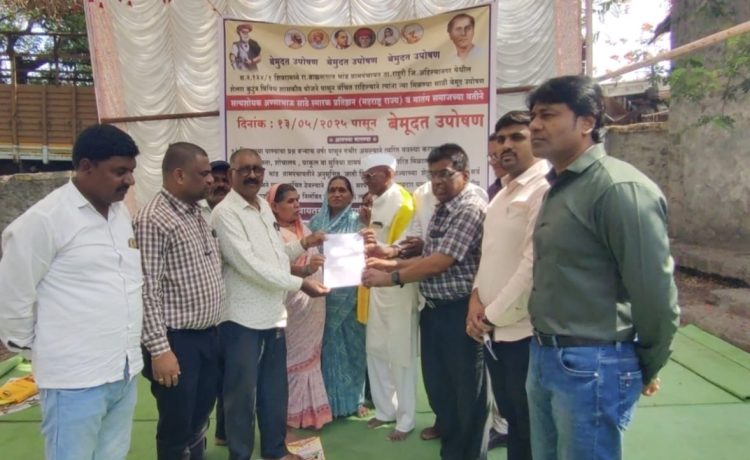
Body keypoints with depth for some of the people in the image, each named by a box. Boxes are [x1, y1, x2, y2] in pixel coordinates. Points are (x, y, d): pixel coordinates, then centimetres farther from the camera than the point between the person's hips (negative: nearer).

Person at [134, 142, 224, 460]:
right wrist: (159, 349, -21)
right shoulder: (152, 220, -17)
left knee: (200, 417, 22)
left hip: (208, 335, 8)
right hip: (177, 341, -8)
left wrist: (213, 330, 15)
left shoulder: (197, 213, 10)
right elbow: (147, 291, -20)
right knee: (177, 426, 9)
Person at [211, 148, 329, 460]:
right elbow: (249, 264, -22)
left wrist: (302, 245, 4)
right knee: (243, 392, 6)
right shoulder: (225, 212, -14)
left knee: (275, 388, 18)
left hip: (274, 314, 8)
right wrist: (300, 284, -21)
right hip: (243, 318, -8)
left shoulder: (265, 207, 12)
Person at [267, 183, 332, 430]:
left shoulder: (303, 229, 12)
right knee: (293, 359, 1)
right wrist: (305, 270, -40)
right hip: (292, 306, -7)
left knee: (310, 356, 15)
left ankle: (308, 410, 28)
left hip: (313, 304, 8)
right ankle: (292, 415, 15)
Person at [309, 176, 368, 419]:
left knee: (352, 343, 5)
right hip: (325, 291, 1)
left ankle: (355, 398, 20)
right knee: (329, 345, 6)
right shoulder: (316, 221, 8)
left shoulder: (358, 221, 2)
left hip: (351, 292, -1)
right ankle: (329, 399, 19)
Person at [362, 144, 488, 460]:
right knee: (437, 385, 18)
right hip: (433, 310, 9)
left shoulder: (471, 210, -15)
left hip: (459, 312, -9)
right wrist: (390, 263, 5)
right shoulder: (440, 211, 14)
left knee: (466, 391, 7)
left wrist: (392, 278, -14)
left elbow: (441, 262, -20)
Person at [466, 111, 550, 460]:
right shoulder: (502, 193, 13)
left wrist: (494, 315, -13)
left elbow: (534, 264, -20)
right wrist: (477, 297, 1)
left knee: (530, 427, 9)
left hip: (523, 329, -8)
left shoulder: (545, 190, -15)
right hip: (493, 328, 8)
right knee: (510, 418, 22)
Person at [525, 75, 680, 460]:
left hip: (591, 366, -8)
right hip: (543, 357, 9)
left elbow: (654, 293, -17)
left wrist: (646, 368, -4)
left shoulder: (619, 187, -18)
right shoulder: (559, 187, 11)